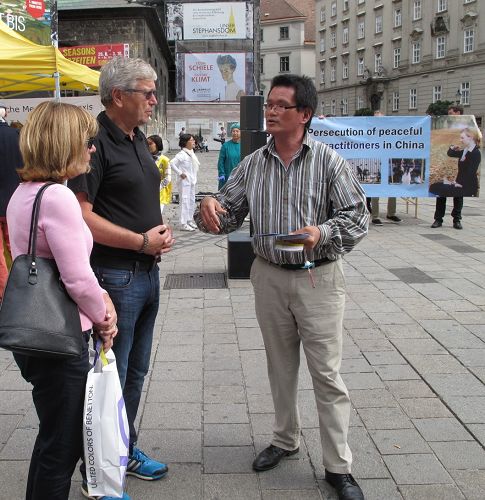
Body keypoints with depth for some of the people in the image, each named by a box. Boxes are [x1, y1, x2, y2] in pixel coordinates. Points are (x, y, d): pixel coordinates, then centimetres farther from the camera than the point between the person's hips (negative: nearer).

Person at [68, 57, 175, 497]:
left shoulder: (138, 140, 13)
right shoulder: (97, 142, -15)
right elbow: (81, 215, -22)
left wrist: (162, 229, 7)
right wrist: (142, 241, -18)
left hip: (147, 271, 9)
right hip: (114, 275, -9)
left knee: (135, 370, 19)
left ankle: (126, 451, 35)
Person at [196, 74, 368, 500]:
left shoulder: (328, 161, -7)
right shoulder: (252, 165, 5)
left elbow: (358, 216, -7)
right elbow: (229, 215, 7)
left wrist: (322, 233, -25)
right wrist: (210, 206, -16)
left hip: (318, 278, -4)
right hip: (269, 276, 4)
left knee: (327, 372, 0)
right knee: (280, 366, 17)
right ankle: (285, 440, 36)